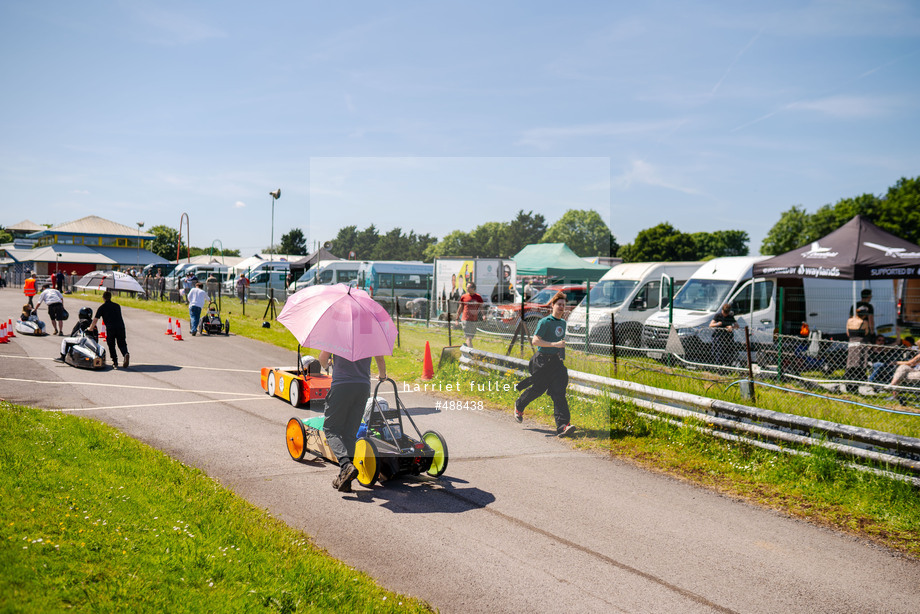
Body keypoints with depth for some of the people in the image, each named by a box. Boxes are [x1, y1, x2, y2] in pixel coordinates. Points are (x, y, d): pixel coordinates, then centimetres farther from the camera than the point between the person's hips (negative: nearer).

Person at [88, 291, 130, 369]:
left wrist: (91, 328, 25)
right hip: (121, 326, 2)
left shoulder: (102, 307, 9)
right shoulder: (117, 306, 21)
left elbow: (95, 319, 6)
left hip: (110, 328, -2)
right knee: (122, 344, 8)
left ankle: (115, 362, 6)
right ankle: (126, 353, -22)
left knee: (111, 346, 13)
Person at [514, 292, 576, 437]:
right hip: (542, 361, -5)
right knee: (537, 389, 7)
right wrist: (555, 344, -25)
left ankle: (562, 425, -16)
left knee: (559, 392, -7)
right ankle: (519, 405, 38)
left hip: (557, 361, 5)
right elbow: (535, 340, -19)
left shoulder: (563, 323, 12)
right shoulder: (545, 322, -11)